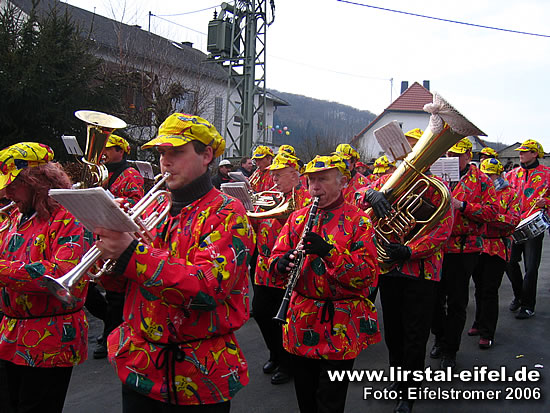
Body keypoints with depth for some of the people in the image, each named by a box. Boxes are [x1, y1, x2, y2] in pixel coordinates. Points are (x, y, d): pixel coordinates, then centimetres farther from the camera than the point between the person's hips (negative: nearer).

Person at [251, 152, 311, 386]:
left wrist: (282, 214, -28)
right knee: (260, 313, 13)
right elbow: (258, 226, 17)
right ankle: (275, 356, 33)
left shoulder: (304, 197, -8)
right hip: (265, 268, 7)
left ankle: (287, 364, 19)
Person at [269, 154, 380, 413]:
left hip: (341, 326, -4)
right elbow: (276, 256, 7)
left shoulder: (358, 221, -7)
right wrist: (282, 263, -17)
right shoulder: (297, 218, 7)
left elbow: (367, 276, -15)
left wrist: (329, 252, -27)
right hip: (301, 321, 4)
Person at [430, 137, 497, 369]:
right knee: (434, 296, 11)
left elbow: (492, 211, -8)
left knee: (457, 302, 5)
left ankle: (450, 350, 18)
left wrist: (462, 205, -19)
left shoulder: (481, 181, -1)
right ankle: (440, 338, 33)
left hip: (464, 249, -3)